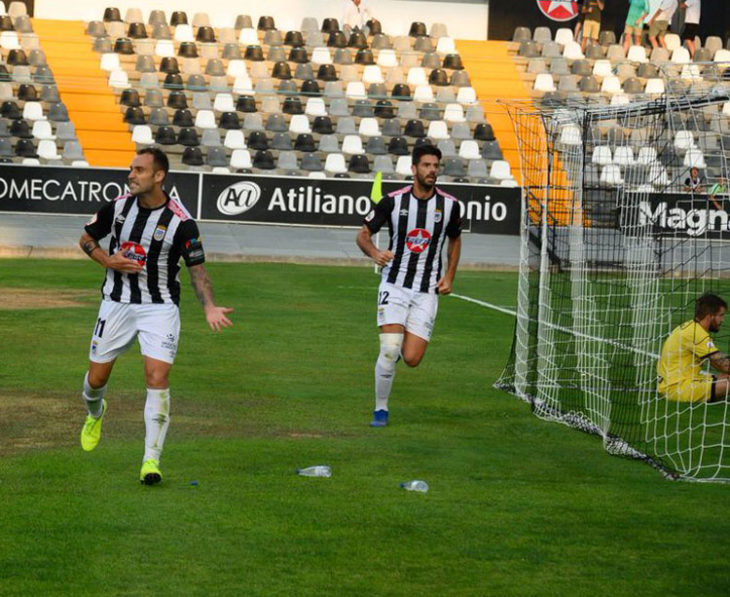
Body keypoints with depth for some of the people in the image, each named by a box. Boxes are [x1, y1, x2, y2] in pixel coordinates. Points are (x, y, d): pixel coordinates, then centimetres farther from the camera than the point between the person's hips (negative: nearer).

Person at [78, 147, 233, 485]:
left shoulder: (180, 222, -13)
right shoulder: (118, 207, -3)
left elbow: (197, 269, -6)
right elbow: (87, 238, 13)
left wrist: (209, 307, -22)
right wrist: (107, 260, -8)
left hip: (159, 308, -3)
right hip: (117, 303, 3)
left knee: (158, 378, -16)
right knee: (97, 377, 8)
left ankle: (151, 460, -11)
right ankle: (95, 413, 46)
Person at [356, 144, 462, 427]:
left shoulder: (450, 205, -1)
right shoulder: (393, 201, -7)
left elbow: (455, 240, 18)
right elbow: (363, 234, 3)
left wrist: (449, 276, 5)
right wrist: (374, 253, -19)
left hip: (427, 292, 2)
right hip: (394, 284, -1)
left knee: (412, 359, -8)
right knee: (389, 350, -16)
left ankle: (406, 340, 30)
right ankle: (380, 409, 3)